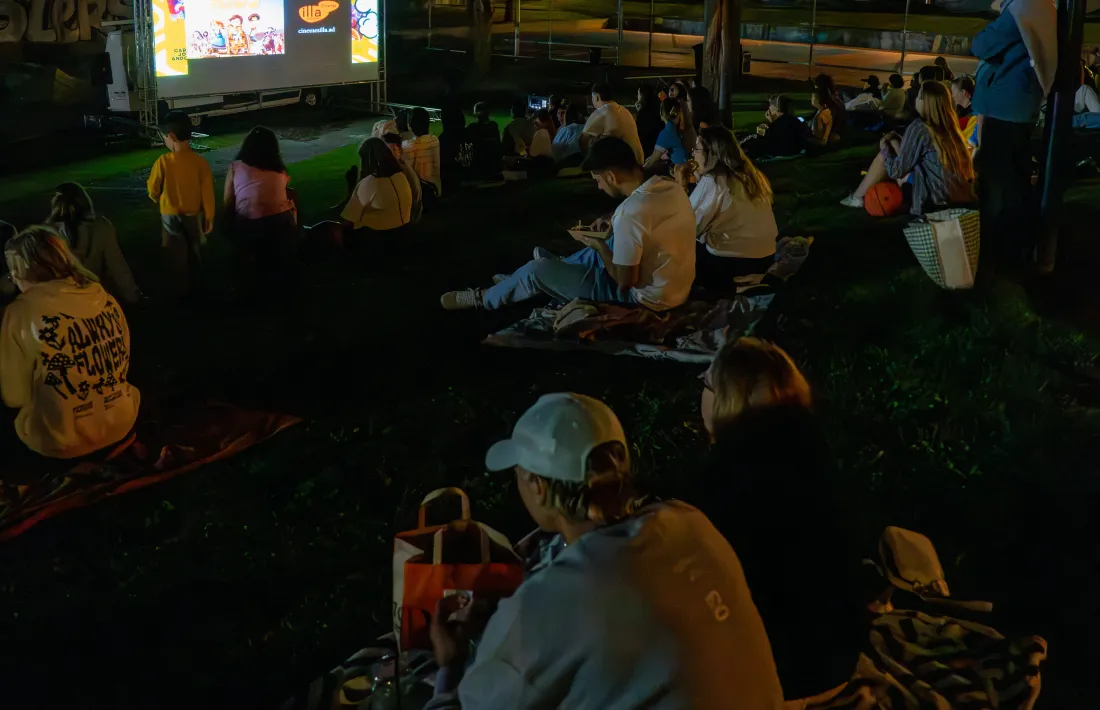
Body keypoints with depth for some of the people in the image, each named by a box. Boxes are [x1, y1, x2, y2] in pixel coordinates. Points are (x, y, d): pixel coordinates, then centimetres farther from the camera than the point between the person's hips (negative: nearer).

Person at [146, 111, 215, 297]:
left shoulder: (162, 162, -18)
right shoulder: (200, 161, -14)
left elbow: (153, 190, -5)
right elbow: (208, 192, -9)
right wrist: (209, 217, 3)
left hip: (171, 217, -2)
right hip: (194, 215, 2)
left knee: (177, 257, 12)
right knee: (194, 253, 20)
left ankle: (181, 291, 20)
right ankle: (195, 287, 33)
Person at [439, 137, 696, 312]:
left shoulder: (630, 212, -28)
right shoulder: (671, 187, -2)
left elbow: (625, 282, -21)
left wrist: (598, 246, -6)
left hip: (644, 297, -8)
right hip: (676, 288, 8)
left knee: (538, 270, 0)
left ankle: (485, 298, 27)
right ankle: (527, 281, 42)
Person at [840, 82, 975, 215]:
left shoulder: (919, 127, -13)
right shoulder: (948, 124, 8)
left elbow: (896, 170, -5)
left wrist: (885, 147, 12)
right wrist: (895, 142, 25)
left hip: (940, 198, -8)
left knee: (885, 153, 3)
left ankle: (857, 197, 18)